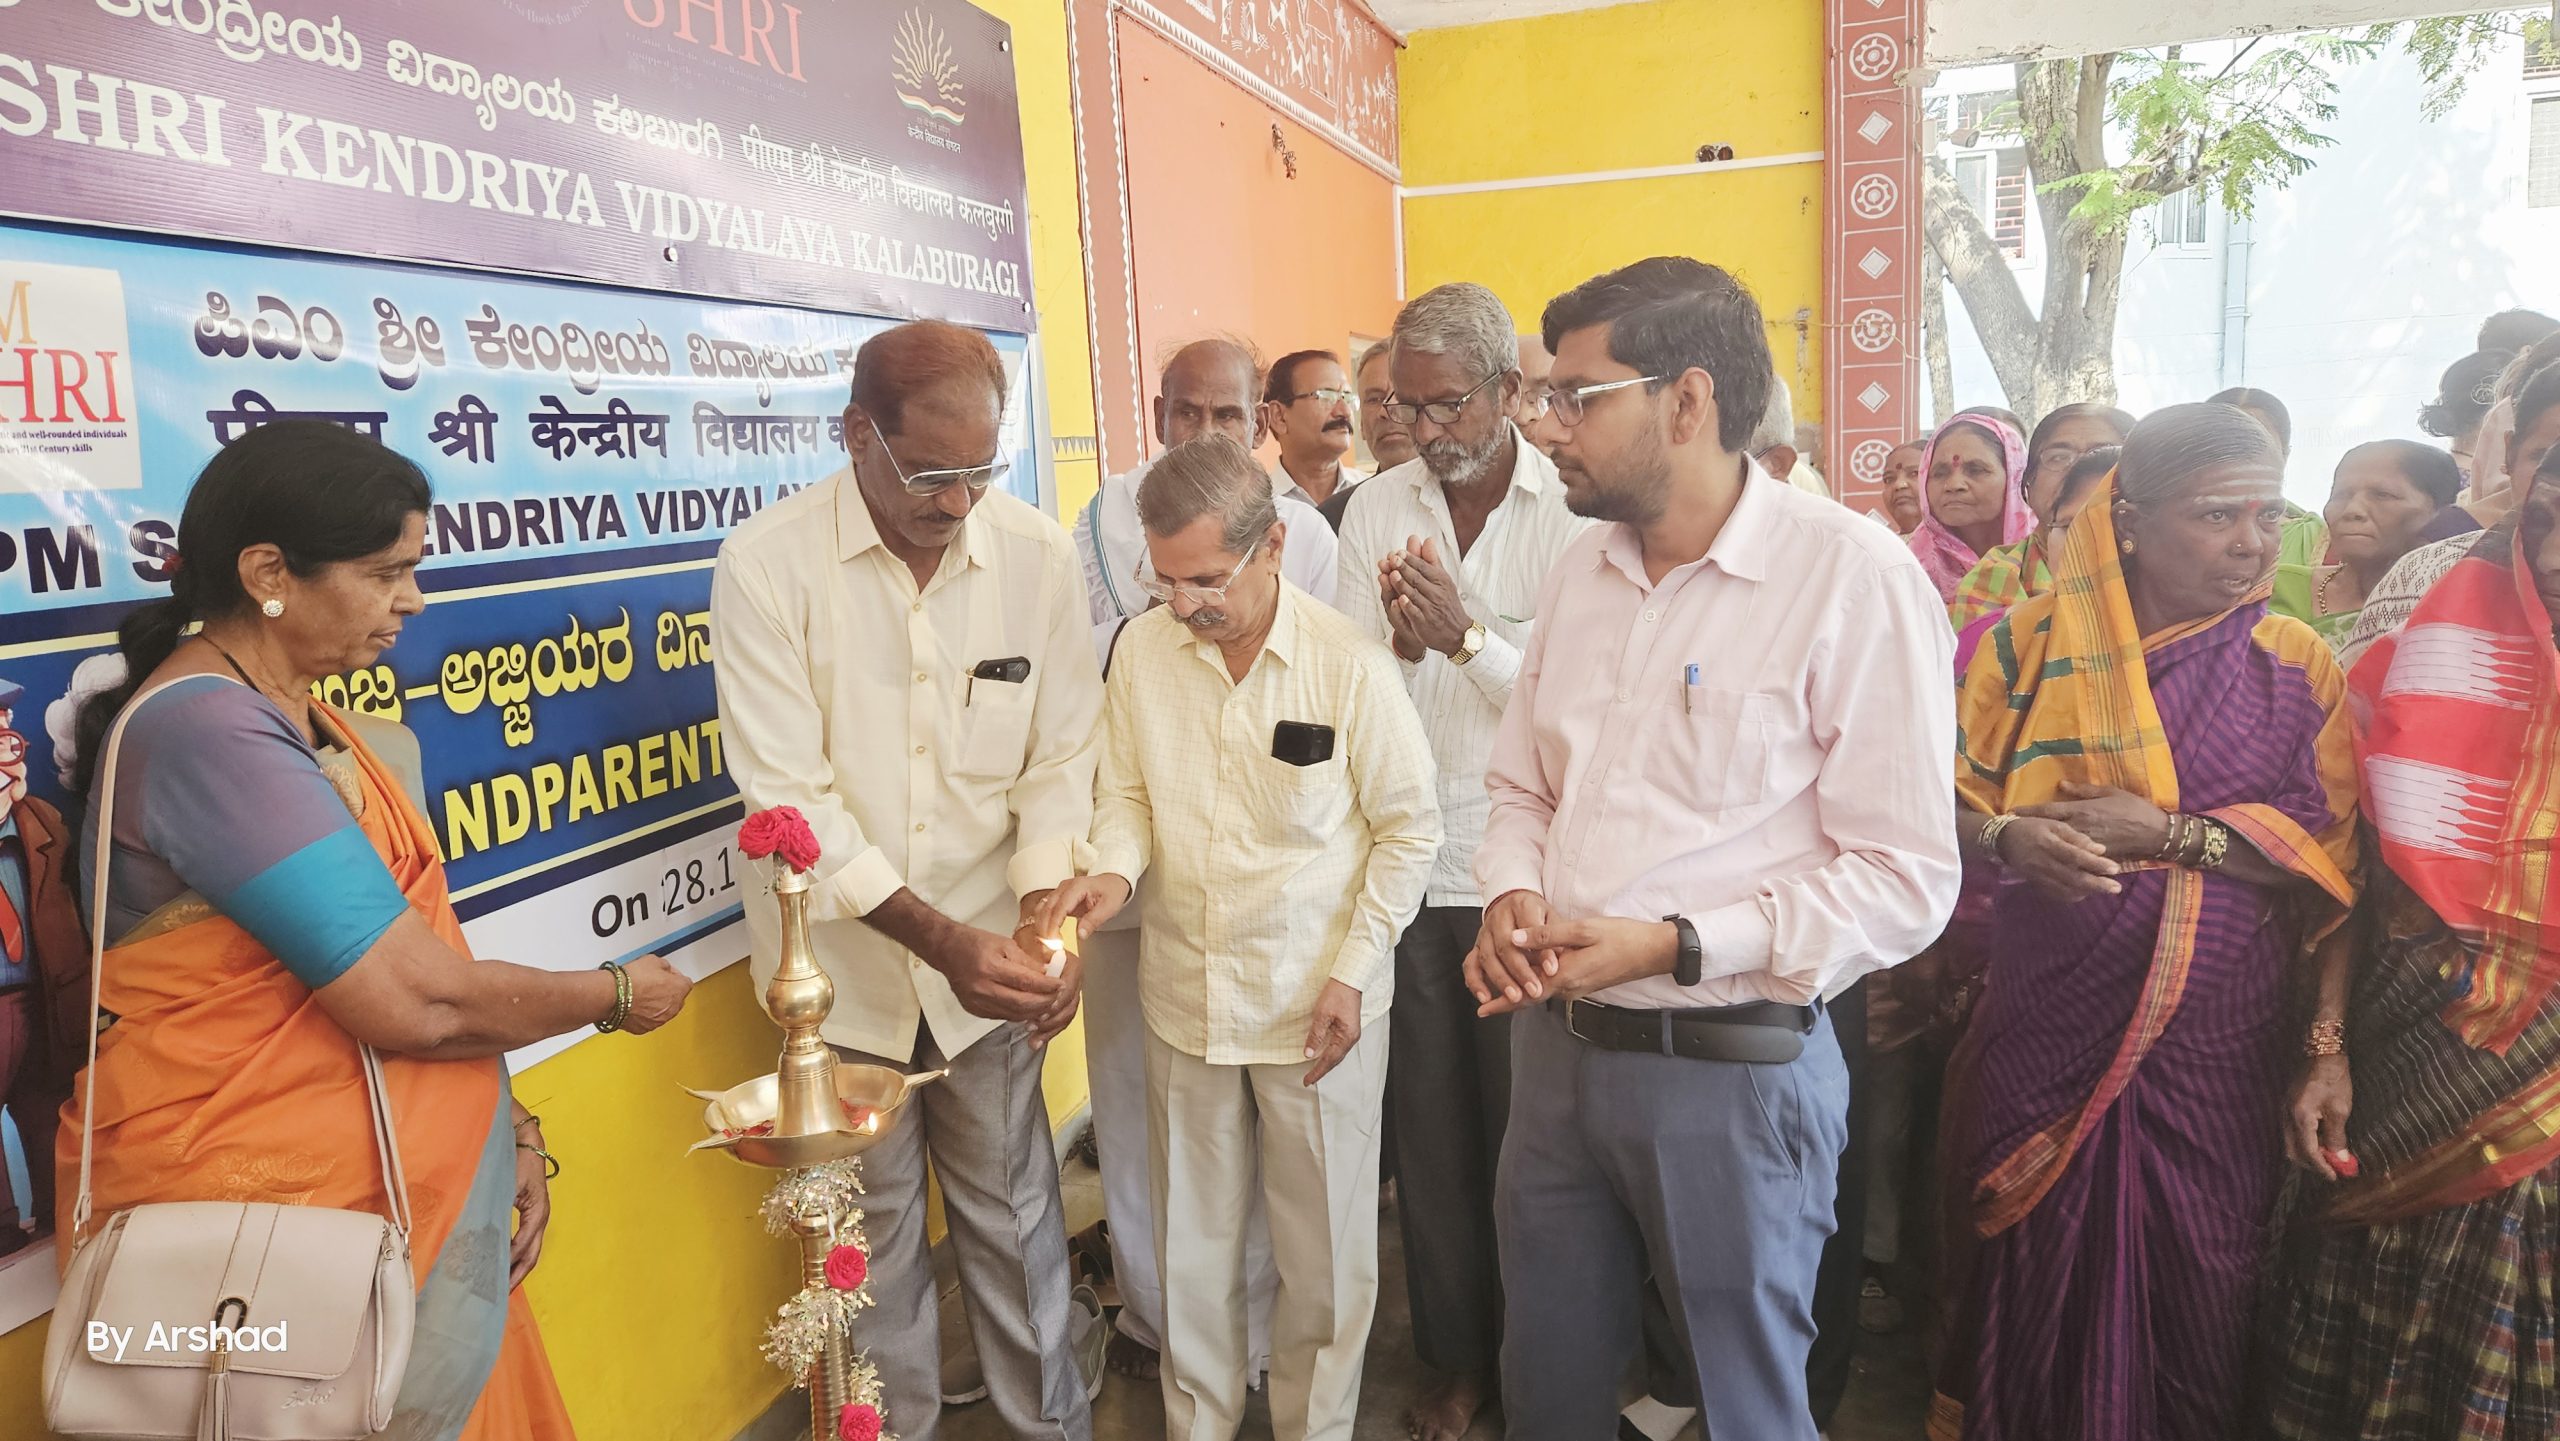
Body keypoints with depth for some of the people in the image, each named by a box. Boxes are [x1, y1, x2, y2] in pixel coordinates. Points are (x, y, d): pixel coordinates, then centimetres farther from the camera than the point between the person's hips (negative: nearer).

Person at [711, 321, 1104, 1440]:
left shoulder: (1037, 554, -6)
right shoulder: (768, 565, -14)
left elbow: (1059, 759, -2)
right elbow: (789, 796, -16)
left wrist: (1042, 918, -16)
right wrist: (937, 936, -24)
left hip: (988, 952, 1)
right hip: (843, 959, -1)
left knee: (1013, 1209, 14)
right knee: (874, 1228, 15)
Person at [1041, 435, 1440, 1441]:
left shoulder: (1350, 665, -13)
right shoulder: (1142, 650, -5)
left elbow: (1408, 830, -4)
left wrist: (1352, 971, -8)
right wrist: (1115, 867, -13)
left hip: (1319, 1008, -2)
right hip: (1183, 998, 3)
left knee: (1324, 1250, 12)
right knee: (1193, 1242, 17)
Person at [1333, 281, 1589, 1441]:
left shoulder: (1573, 511, -6)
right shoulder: (1376, 510, 3)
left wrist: (1465, 635, -21)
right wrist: (1401, 641, -19)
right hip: (1408, 863, 3)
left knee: (1523, 1125, 10)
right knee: (1430, 1122, 12)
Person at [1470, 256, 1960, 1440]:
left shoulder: (1851, 576, -15)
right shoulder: (1582, 569, 6)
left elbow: (1905, 878, -16)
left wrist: (1673, 945, -22)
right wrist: (1511, 897, -7)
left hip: (1732, 1067, -6)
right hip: (1555, 1045, 6)